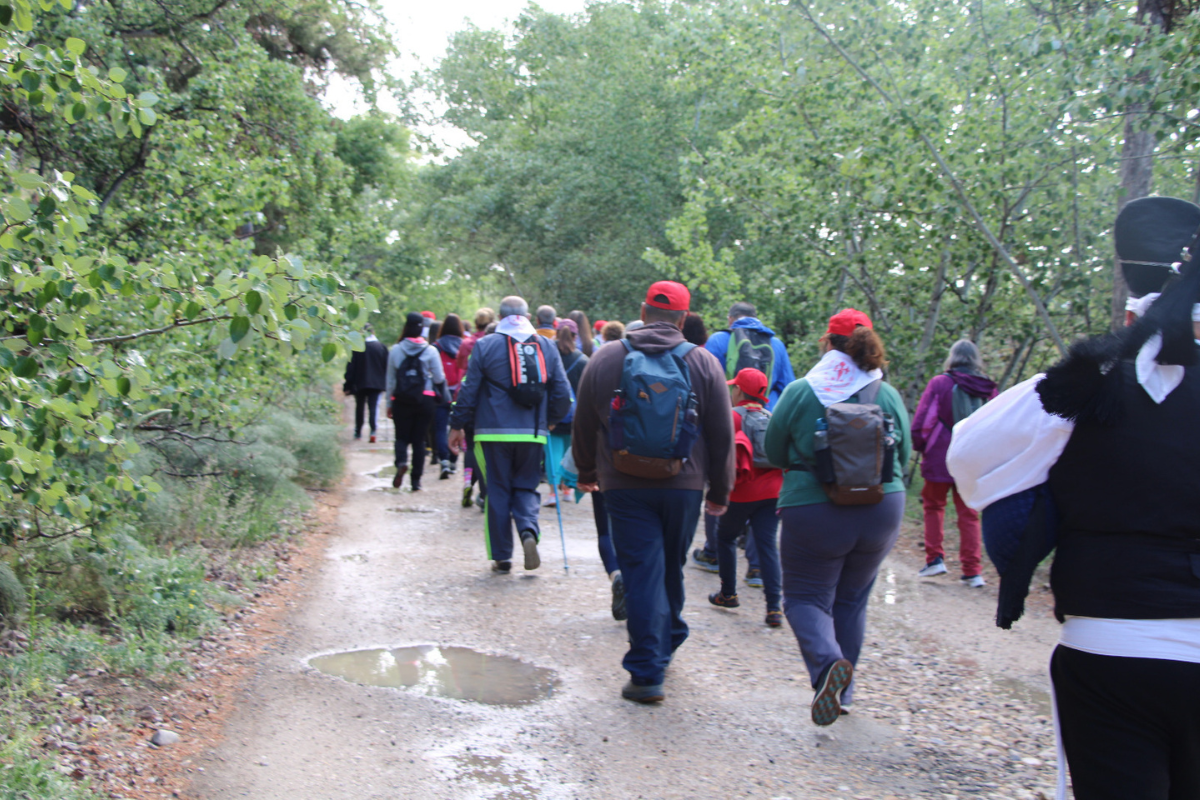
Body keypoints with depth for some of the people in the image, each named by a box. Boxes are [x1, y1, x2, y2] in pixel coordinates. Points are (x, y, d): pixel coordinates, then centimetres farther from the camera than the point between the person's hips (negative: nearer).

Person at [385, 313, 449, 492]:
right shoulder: (430, 351, -3)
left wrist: (389, 403, 12)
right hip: (425, 400, 0)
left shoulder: (395, 350, 0)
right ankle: (416, 480, 5)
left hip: (401, 400, 0)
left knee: (402, 436, 11)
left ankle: (401, 462, -20)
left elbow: (390, 379, 5)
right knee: (419, 439, 7)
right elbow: (439, 378, 1)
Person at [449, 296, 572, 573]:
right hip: (533, 434, 2)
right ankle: (529, 530, -13)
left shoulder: (485, 345, -2)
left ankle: (501, 556, 10)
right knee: (526, 487, 15)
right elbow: (563, 394, 6)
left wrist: (457, 426, 8)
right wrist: (549, 421, 22)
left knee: (497, 491, 8)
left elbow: (468, 390, -2)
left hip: (493, 433, -2)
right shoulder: (547, 347, 6)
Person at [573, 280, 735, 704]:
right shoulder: (703, 363, -1)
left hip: (624, 485, -1)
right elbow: (722, 435, 2)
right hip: (684, 485, 1)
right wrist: (720, 491, 13)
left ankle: (647, 673, -4)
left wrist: (587, 472, 25)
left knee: (641, 572, 0)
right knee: (672, 568, 18)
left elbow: (584, 425, 9)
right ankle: (667, 642, 36)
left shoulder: (604, 359, 0)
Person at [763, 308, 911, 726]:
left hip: (814, 512, -3)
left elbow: (774, 452, 2)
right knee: (852, 599, 19)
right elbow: (904, 455, 8)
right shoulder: (888, 395, -1)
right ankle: (842, 691, 25)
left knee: (806, 597, 7)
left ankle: (827, 663, -21)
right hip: (883, 511, 3)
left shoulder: (800, 392, -8)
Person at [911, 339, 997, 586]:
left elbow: (920, 420, -9)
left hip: (940, 459, -3)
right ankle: (973, 571, 7)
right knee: (969, 513, 10)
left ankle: (935, 558, 10)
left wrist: (919, 446, 5)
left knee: (934, 505, 17)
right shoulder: (988, 389, 2)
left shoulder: (939, 383, -7)